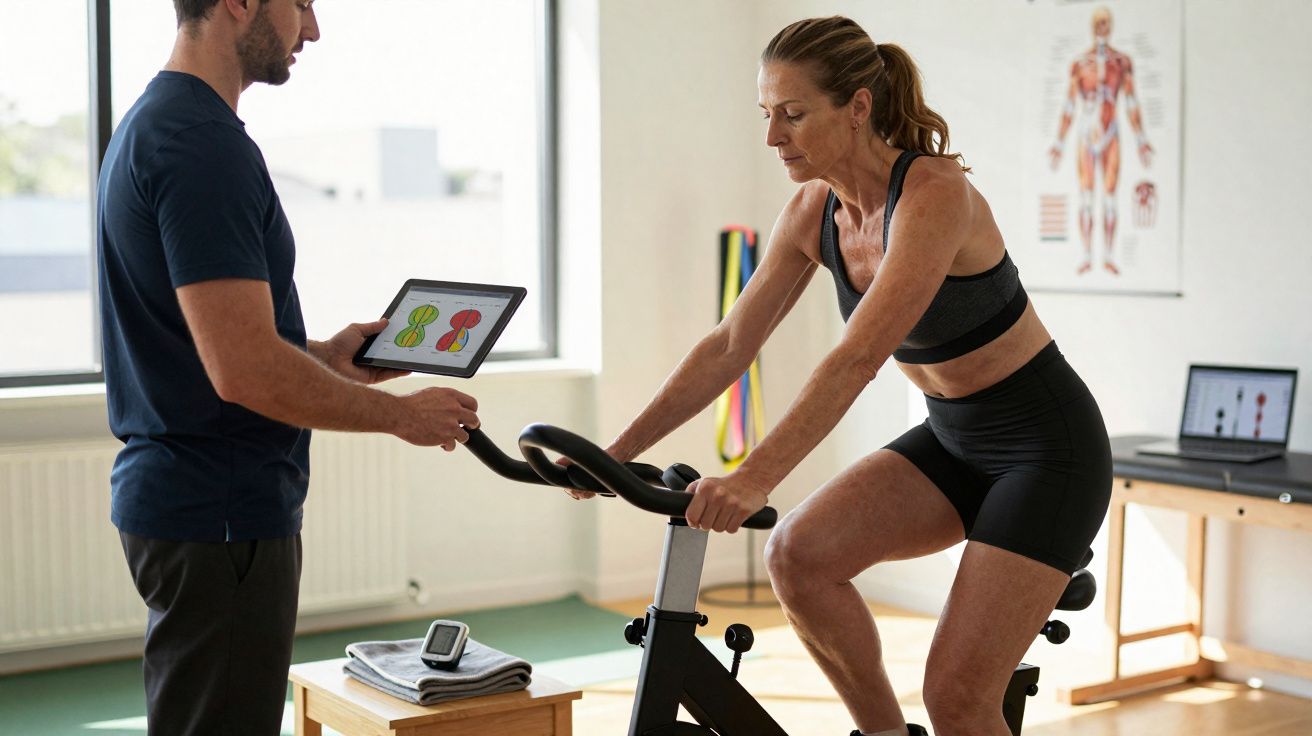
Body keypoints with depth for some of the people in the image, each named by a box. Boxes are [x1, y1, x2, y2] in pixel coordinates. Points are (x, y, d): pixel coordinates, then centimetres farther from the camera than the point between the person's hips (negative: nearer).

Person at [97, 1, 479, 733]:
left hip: (177, 498, 10)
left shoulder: (154, 124, 12)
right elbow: (245, 371, -26)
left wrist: (324, 356, 13)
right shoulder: (204, 144, -20)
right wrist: (400, 413, -13)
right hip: (221, 515, -10)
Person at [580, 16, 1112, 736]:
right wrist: (617, 452, -11)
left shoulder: (933, 192, -25)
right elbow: (728, 345, -3)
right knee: (797, 553, -15)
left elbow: (858, 356, -36)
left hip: (1047, 446, -7)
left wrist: (755, 476, -44)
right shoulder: (813, 210, -3)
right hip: (951, 439, 7)